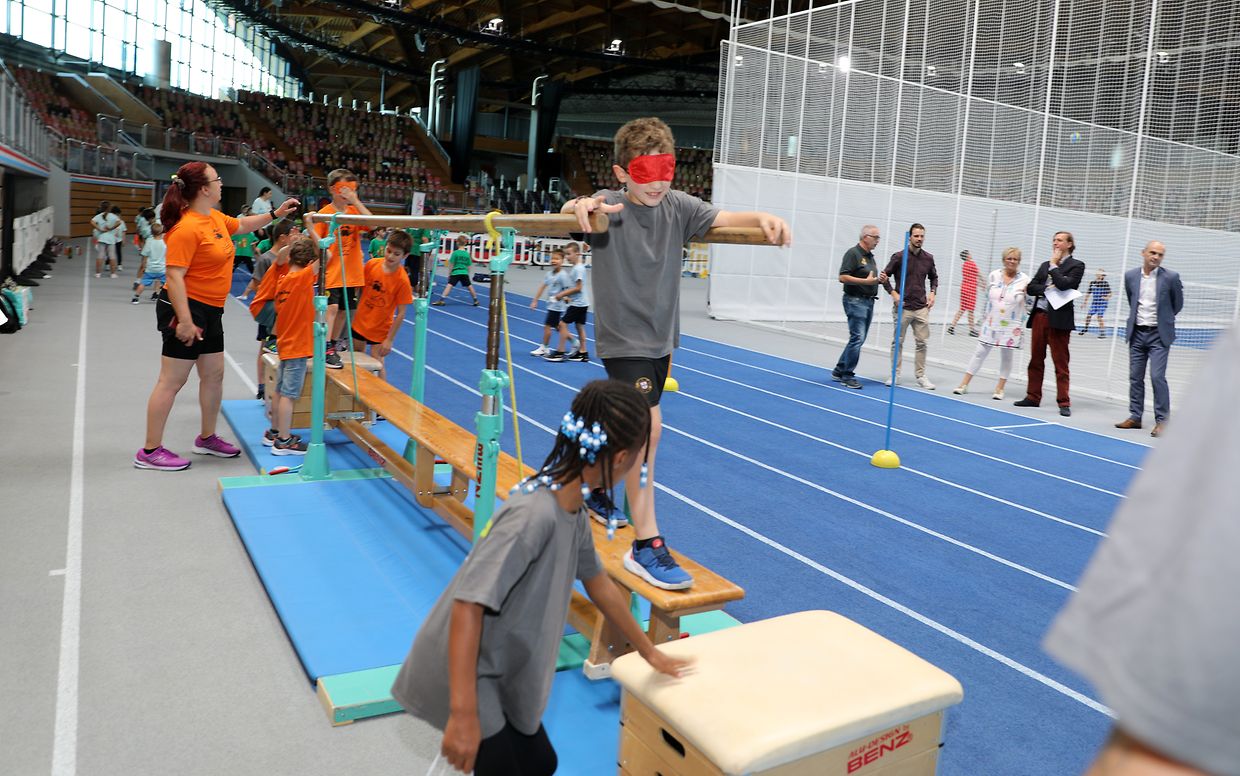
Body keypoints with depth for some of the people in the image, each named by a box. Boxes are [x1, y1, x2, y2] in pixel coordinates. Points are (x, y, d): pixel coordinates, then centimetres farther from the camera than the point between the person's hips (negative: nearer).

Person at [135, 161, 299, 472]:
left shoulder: (215, 217, 7)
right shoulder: (187, 228, -21)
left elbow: (241, 225, 30)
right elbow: (174, 276, -24)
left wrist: (275, 214, 25)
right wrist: (185, 321, -27)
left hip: (210, 311, 10)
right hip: (187, 308, -10)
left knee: (214, 374, 16)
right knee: (172, 380, -3)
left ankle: (207, 438, 32)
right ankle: (149, 451, 7)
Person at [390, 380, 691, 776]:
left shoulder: (574, 508, -1)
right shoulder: (535, 513, -30)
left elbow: (598, 582, 14)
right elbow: (469, 603, -30)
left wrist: (649, 652, 25)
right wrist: (464, 713, -30)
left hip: (501, 674, 9)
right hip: (462, 675, -8)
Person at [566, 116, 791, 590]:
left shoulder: (677, 206, -2)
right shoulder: (611, 206, -14)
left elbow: (723, 219, -10)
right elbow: (575, 212, -31)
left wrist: (763, 218, -29)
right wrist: (579, 205, -54)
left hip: (660, 336, 7)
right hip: (622, 338, -7)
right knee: (647, 426, -19)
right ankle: (646, 545, -13)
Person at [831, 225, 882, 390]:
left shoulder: (870, 256, 18)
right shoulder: (853, 253, -10)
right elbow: (843, 277, -19)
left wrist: (879, 279, 7)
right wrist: (866, 281, -21)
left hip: (868, 302, 9)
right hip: (855, 300, -9)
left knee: (858, 339, 10)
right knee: (857, 338, -11)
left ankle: (839, 371, 20)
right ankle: (847, 376, -3)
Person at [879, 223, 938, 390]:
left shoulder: (928, 258, 6)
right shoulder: (899, 256, -5)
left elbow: (934, 277, 22)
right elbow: (884, 276, 0)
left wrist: (932, 292, 6)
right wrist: (893, 293, -10)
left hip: (922, 308, 3)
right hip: (902, 307, -3)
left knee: (922, 343, 3)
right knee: (897, 342, 5)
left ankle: (921, 376, 12)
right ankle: (895, 374, 15)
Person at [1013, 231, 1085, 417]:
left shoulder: (1076, 265, -1)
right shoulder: (1045, 265, 16)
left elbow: (1064, 284, -17)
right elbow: (1030, 287, 8)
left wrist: (1053, 265, -6)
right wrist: (1046, 289, -9)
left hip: (1059, 319, -6)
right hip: (1039, 316, 6)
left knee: (1060, 363, -2)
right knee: (1036, 360, 10)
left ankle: (1063, 402, 2)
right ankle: (1033, 397, 18)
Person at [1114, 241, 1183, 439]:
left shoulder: (1170, 277, -7)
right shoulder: (1130, 276, 2)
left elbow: (1178, 304, 7)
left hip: (1159, 335, -4)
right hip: (1137, 333, 4)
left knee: (1157, 377, -10)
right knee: (1135, 377, 8)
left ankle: (1162, 421, -1)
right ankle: (1135, 417, 17)